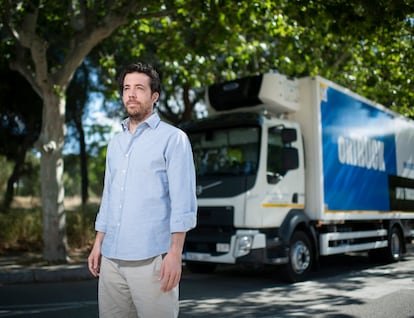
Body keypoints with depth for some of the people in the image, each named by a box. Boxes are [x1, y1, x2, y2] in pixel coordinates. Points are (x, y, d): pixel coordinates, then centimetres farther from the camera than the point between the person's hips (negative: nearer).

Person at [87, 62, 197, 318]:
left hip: (151, 259, -6)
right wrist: (98, 244, 14)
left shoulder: (173, 138, -3)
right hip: (112, 259, 6)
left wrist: (175, 253, -16)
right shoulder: (115, 143, 16)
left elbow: (183, 202, -10)